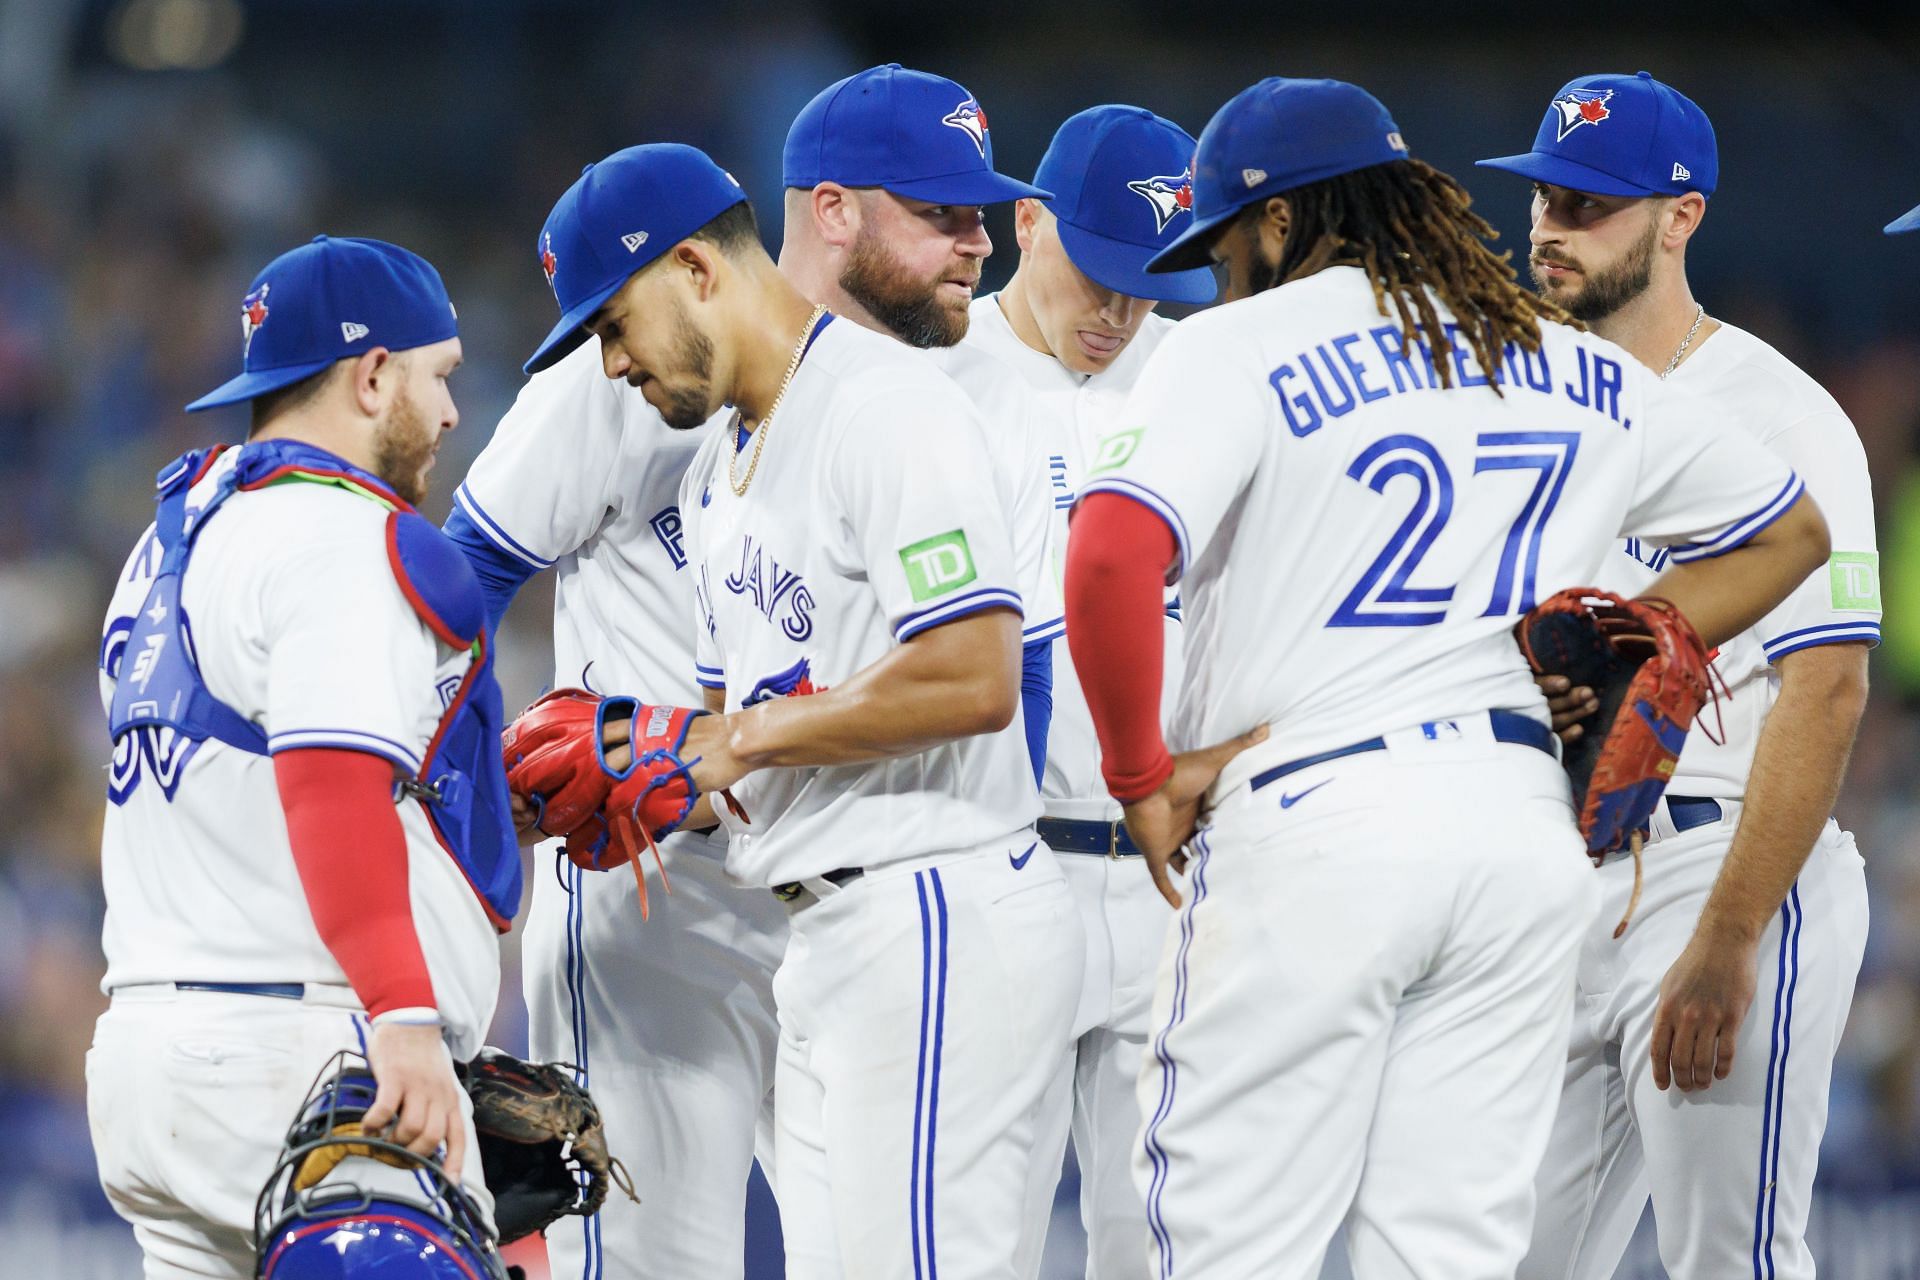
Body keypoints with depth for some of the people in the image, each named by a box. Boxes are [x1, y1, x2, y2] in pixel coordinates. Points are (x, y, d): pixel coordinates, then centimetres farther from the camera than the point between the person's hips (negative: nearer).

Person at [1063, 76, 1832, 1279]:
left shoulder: (1240, 346, -3)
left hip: (1312, 828, -5)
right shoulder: (1581, 373, 16)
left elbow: (1112, 557, -20)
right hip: (1524, 824, 5)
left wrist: (1141, 776, -8)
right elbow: (1788, 531, 26)